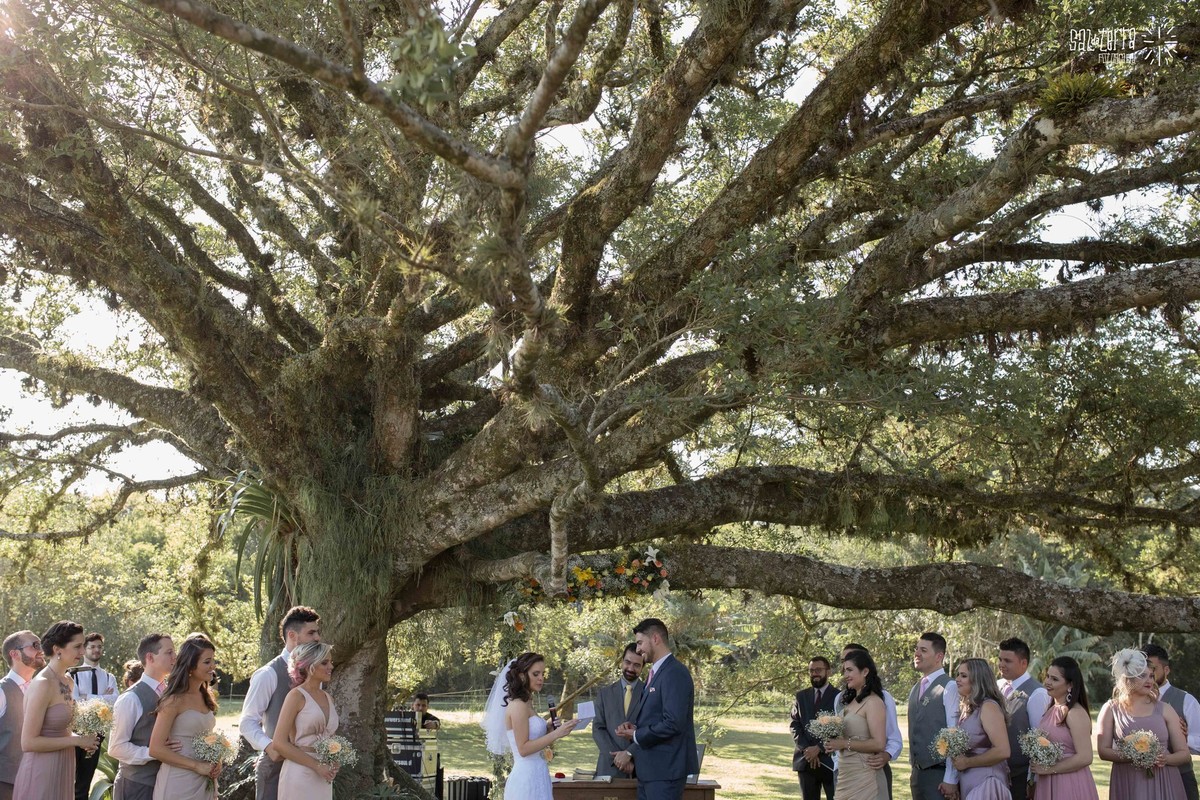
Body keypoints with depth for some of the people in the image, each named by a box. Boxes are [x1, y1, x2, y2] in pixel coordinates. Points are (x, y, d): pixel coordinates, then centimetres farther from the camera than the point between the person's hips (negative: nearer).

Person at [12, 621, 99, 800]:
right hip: (42, 773, -8)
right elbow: (28, 742, -21)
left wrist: (81, 738, 2)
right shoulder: (42, 684, -18)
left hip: (61, 770, 8)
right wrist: (76, 740, -17)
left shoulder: (67, 681, 8)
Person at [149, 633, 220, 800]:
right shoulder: (174, 701, -12)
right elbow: (156, 749, -16)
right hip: (179, 784, -7)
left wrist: (215, 763, 2)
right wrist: (197, 766, -17)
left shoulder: (205, 697, 9)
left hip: (205, 784, 7)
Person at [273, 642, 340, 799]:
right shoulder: (297, 695, -8)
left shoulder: (328, 698, 11)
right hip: (300, 776, -6)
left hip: (323, 779, 6)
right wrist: (317, 765, -15)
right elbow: (279, 743, -13)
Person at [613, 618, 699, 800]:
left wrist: (635, 735, -10)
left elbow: (672, 723, -22)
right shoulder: (655, 673, 17)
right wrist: (634, 729, 2)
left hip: (666, 769, -9)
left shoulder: (675, 673, -14)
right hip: (648, 768, 9)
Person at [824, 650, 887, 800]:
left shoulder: (873, 702, -13)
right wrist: (833, 739, 4)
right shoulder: (851, 700, 12)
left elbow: (879, 744, -20)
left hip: (863, 775, -8)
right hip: (845, 775, 8)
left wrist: (845, 743, -18)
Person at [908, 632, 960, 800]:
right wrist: (914, 770, 15)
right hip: (918, 773, 7)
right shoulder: (915, 690, 13)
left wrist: (950, 780, -17)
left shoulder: (949, 688, -11)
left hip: (939, 774, -7)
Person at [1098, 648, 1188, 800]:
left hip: (1163, 785, 1)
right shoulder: (1111, 709, 3)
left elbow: (1184, 753, 6)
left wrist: (1166, 759, -14)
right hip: (1127, 784, -1)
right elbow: (1103, 750, -2)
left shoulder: (1165, 710, 5)